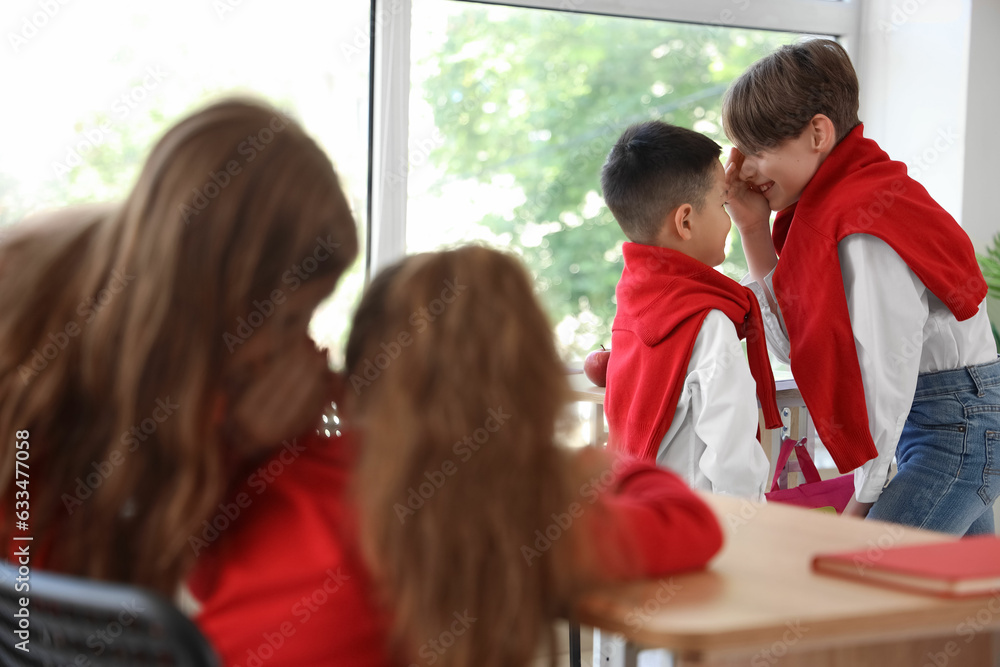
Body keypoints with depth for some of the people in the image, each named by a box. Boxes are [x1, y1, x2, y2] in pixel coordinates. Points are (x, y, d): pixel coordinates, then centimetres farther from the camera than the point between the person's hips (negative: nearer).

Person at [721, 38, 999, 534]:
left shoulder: (867, 231, -21)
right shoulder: (827, 205, 8)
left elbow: (887, 373, -20)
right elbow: (797, 342, 8)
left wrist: (862, 499, -11)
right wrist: (753, 229, 2)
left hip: (955, 421, -10)